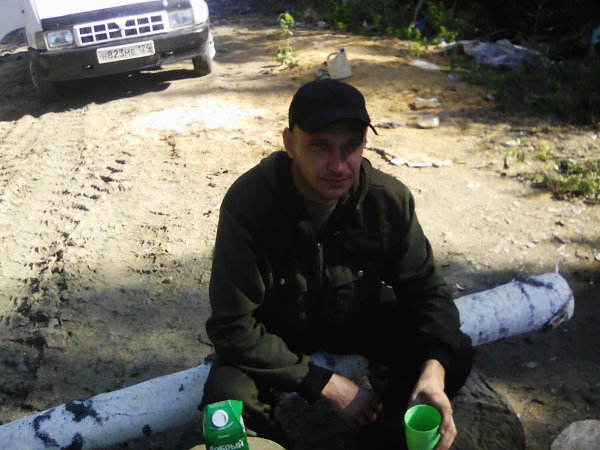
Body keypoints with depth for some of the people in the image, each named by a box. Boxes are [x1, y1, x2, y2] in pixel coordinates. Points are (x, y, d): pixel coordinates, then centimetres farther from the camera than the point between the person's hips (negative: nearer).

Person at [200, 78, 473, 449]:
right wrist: (326, 385, -28)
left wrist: (434, 370, -32)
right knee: (226, 403, -28)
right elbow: (234, 326, -27)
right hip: (276, 329, -2)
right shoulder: (247, 203, -29)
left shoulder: (389, 198, -20)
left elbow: (427, 289, -12)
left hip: (358, 318, 3)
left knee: (456, 355, -16)